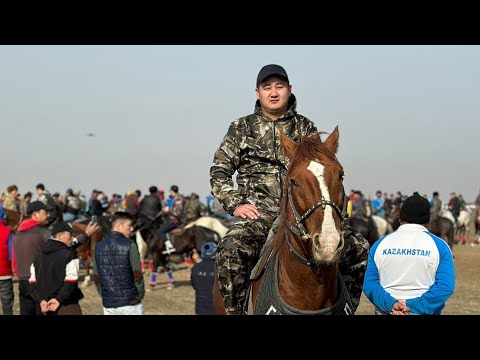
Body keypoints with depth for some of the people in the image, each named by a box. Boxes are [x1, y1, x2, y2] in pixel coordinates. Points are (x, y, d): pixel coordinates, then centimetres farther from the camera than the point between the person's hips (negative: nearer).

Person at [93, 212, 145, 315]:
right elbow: (137, 275, -11)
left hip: (108, 304, 5)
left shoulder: (99, 247, 6)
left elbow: (96, 278, 9)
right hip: (130, 303, -5)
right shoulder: (129, 245, -10)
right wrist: (140, 295, 2)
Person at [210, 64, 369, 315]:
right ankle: (235, 311, -20)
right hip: (258, 211, -2)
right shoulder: (242, 128, 10)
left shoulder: (306, 129, 14)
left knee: (358, 249, -12)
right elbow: (219, 171, 9)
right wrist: (235, 204, -5)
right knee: (230, 249, -35)